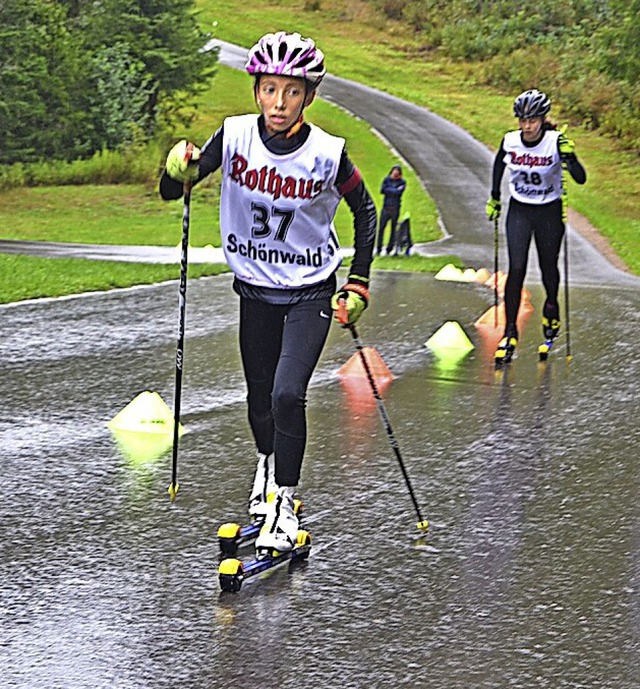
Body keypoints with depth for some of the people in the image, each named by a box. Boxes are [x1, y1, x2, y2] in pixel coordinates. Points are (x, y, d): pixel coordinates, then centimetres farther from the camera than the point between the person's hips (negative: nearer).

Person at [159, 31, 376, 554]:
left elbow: (365, 211, 1)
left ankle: (284, 506, -5)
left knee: (288, 394, -19)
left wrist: (358, 286, -2)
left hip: (311, 293, -3)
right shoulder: (235, 136, -13)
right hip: (255, 290, 3)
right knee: (260, 398, 15)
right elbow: (171, 192, -4)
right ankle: (268, 464, 47)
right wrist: (179, 169, -27)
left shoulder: (328, 153, -17)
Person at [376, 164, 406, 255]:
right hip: (386, 207, 1)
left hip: (395, 209, -1)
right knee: (381, 228, -2)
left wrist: (388, 190, -6)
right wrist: (394, 190, -8)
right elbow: (382, 190, -5)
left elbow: (399, 192, -12)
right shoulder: (387, 179, 8)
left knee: (394, 228, 2)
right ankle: (379, 248, 4)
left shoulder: (402, 182, 3)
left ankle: (390, 248, 10)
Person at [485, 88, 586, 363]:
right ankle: (510, 332, -5)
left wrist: (569, 158, -44)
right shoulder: (510, 141, -11)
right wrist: (494, 197, 15)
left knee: (548, 267, 11)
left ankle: (551, 305, 45)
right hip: (519, 211, 1)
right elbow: (499, 164, 13)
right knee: (516, 270, -10)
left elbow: (581, 179, -27)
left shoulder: (556, 142, -20)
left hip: (550, 212, -1)